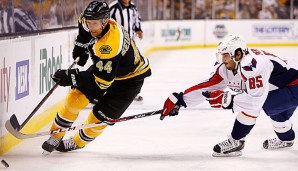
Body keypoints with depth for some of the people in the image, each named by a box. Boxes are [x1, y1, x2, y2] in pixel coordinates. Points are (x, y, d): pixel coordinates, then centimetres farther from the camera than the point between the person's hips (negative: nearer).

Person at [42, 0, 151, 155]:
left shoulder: (108, 46, -42)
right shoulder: (95, 24, -19)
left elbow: (102, 81, -36)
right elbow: (84, 21, 9)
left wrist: (71, 77, -34)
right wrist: (81, 45, 5)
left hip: (129, 78, -8)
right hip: (103, 67, 8)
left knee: (100, 116, -9)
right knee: (76, 97, -8)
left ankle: (77, 143, 18)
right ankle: (56, 137, 5)